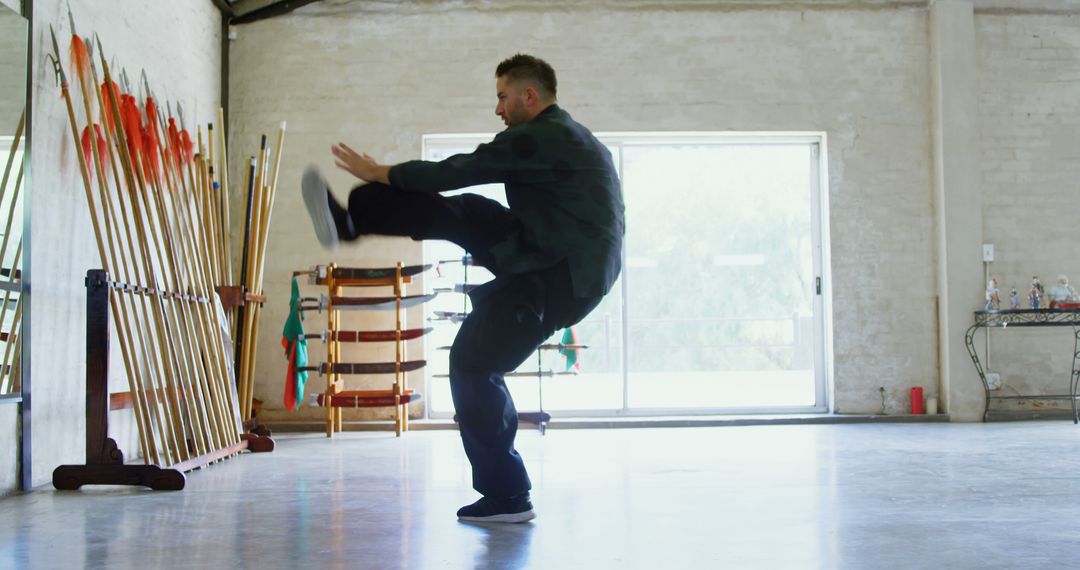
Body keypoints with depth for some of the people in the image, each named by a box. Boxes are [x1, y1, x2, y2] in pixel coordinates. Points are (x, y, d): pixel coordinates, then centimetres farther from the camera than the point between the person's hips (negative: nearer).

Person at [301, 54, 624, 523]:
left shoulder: (537, 139, -14)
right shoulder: (570, 138, 18)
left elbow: (458, 171, -12)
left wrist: (380, 173, -1)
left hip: (555, 280, -10)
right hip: (571, 265, 10)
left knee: (473, 365, -6)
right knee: (461, 213, 6)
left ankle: (508, 496, 2)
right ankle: (347, 223, 12)